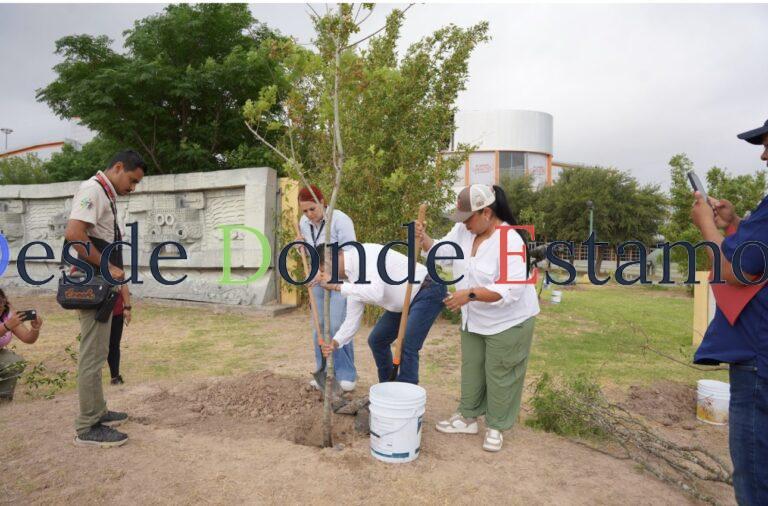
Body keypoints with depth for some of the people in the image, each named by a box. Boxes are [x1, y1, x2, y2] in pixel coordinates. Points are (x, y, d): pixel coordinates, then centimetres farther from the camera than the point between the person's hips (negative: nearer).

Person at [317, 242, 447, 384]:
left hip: (428, 292, -10)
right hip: (404, 303, 10)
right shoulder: (353, 277, 3)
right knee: (376, 340, 12)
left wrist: (337, 286, -33)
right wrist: (335, 342, -10)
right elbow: (352, 320, 5)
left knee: (407, 347, -18)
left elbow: (375, 293, -39)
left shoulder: (366, 255, -25)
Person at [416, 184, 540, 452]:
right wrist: (423, 239, -16)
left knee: (499, 375, 8)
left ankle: (496, 427, 26)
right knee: (471, 370, 18)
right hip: (473, 320, 7)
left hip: (507, 322, -7)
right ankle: (468, 417, 35)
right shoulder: (463, 230, -5)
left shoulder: (510, 241, -27)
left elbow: (511, 289, -32)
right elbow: (441, 251, 4)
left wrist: (470, 294, -36)